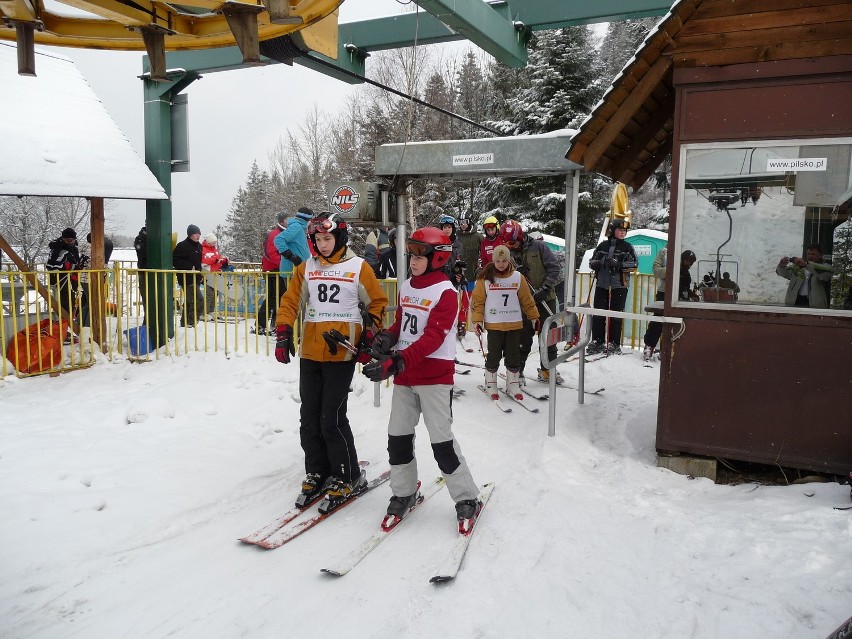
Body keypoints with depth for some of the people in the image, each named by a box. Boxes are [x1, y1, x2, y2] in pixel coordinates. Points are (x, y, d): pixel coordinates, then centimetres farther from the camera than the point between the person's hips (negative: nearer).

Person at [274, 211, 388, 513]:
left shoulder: (358, 267, 1)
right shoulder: (305, 268, 11)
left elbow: (378, 303, 6)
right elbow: (290, 301, 9)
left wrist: (369, 338, -1)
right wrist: (283, 334, -2)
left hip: (342, 353, -5)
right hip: (310, 353, 5)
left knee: (332, 418, -7)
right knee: (310, 417, 8)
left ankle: (347, 478, 9)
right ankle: (317, 472, 24)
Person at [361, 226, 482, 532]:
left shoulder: (446, 292, -14)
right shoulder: (406, 287, 9)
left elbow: (432, 338, -23)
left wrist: (396, 362, -33)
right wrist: (387, 337, -6)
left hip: (434, 375, -7)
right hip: (404, 374, 7)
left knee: (442, 440, -4)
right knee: (398, 436, 11)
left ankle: (467, 499, 12)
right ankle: (403, 493, 28)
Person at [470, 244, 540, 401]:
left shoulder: (518, 277, 3)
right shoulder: (485, 278, -3)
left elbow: (527, 299, 8)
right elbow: (478, 300, -2)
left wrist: (534, 317, 8)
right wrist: (477, 320, -9)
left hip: (514, 324, 2)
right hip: (494, 324, -2)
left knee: (513, 356, 8)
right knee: (494, 355, 5)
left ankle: (513, 385, 20)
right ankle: (490, 384, 19)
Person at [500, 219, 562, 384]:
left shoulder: (539, 247, -5)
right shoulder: (508, 254, 3)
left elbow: (554, 267, -6)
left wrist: (545, 288, -15)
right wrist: (515, 272, -18)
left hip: (545, 299, -1)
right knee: (524, 338, 2)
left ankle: (547, 370, 20)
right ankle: (517, 370, 13)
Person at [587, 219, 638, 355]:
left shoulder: (627, 247, 5)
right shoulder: (602, 246, 11)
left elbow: (634, 264, -5)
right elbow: (592, 261, 16)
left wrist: (619, 264, -20)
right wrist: (596, 263, -7)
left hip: (619, 286, -2)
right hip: (602, 284, 2)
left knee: (616, 315, -1)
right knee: (598, 314, 2)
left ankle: (614, 344, 7)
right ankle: (597, 342, 9)